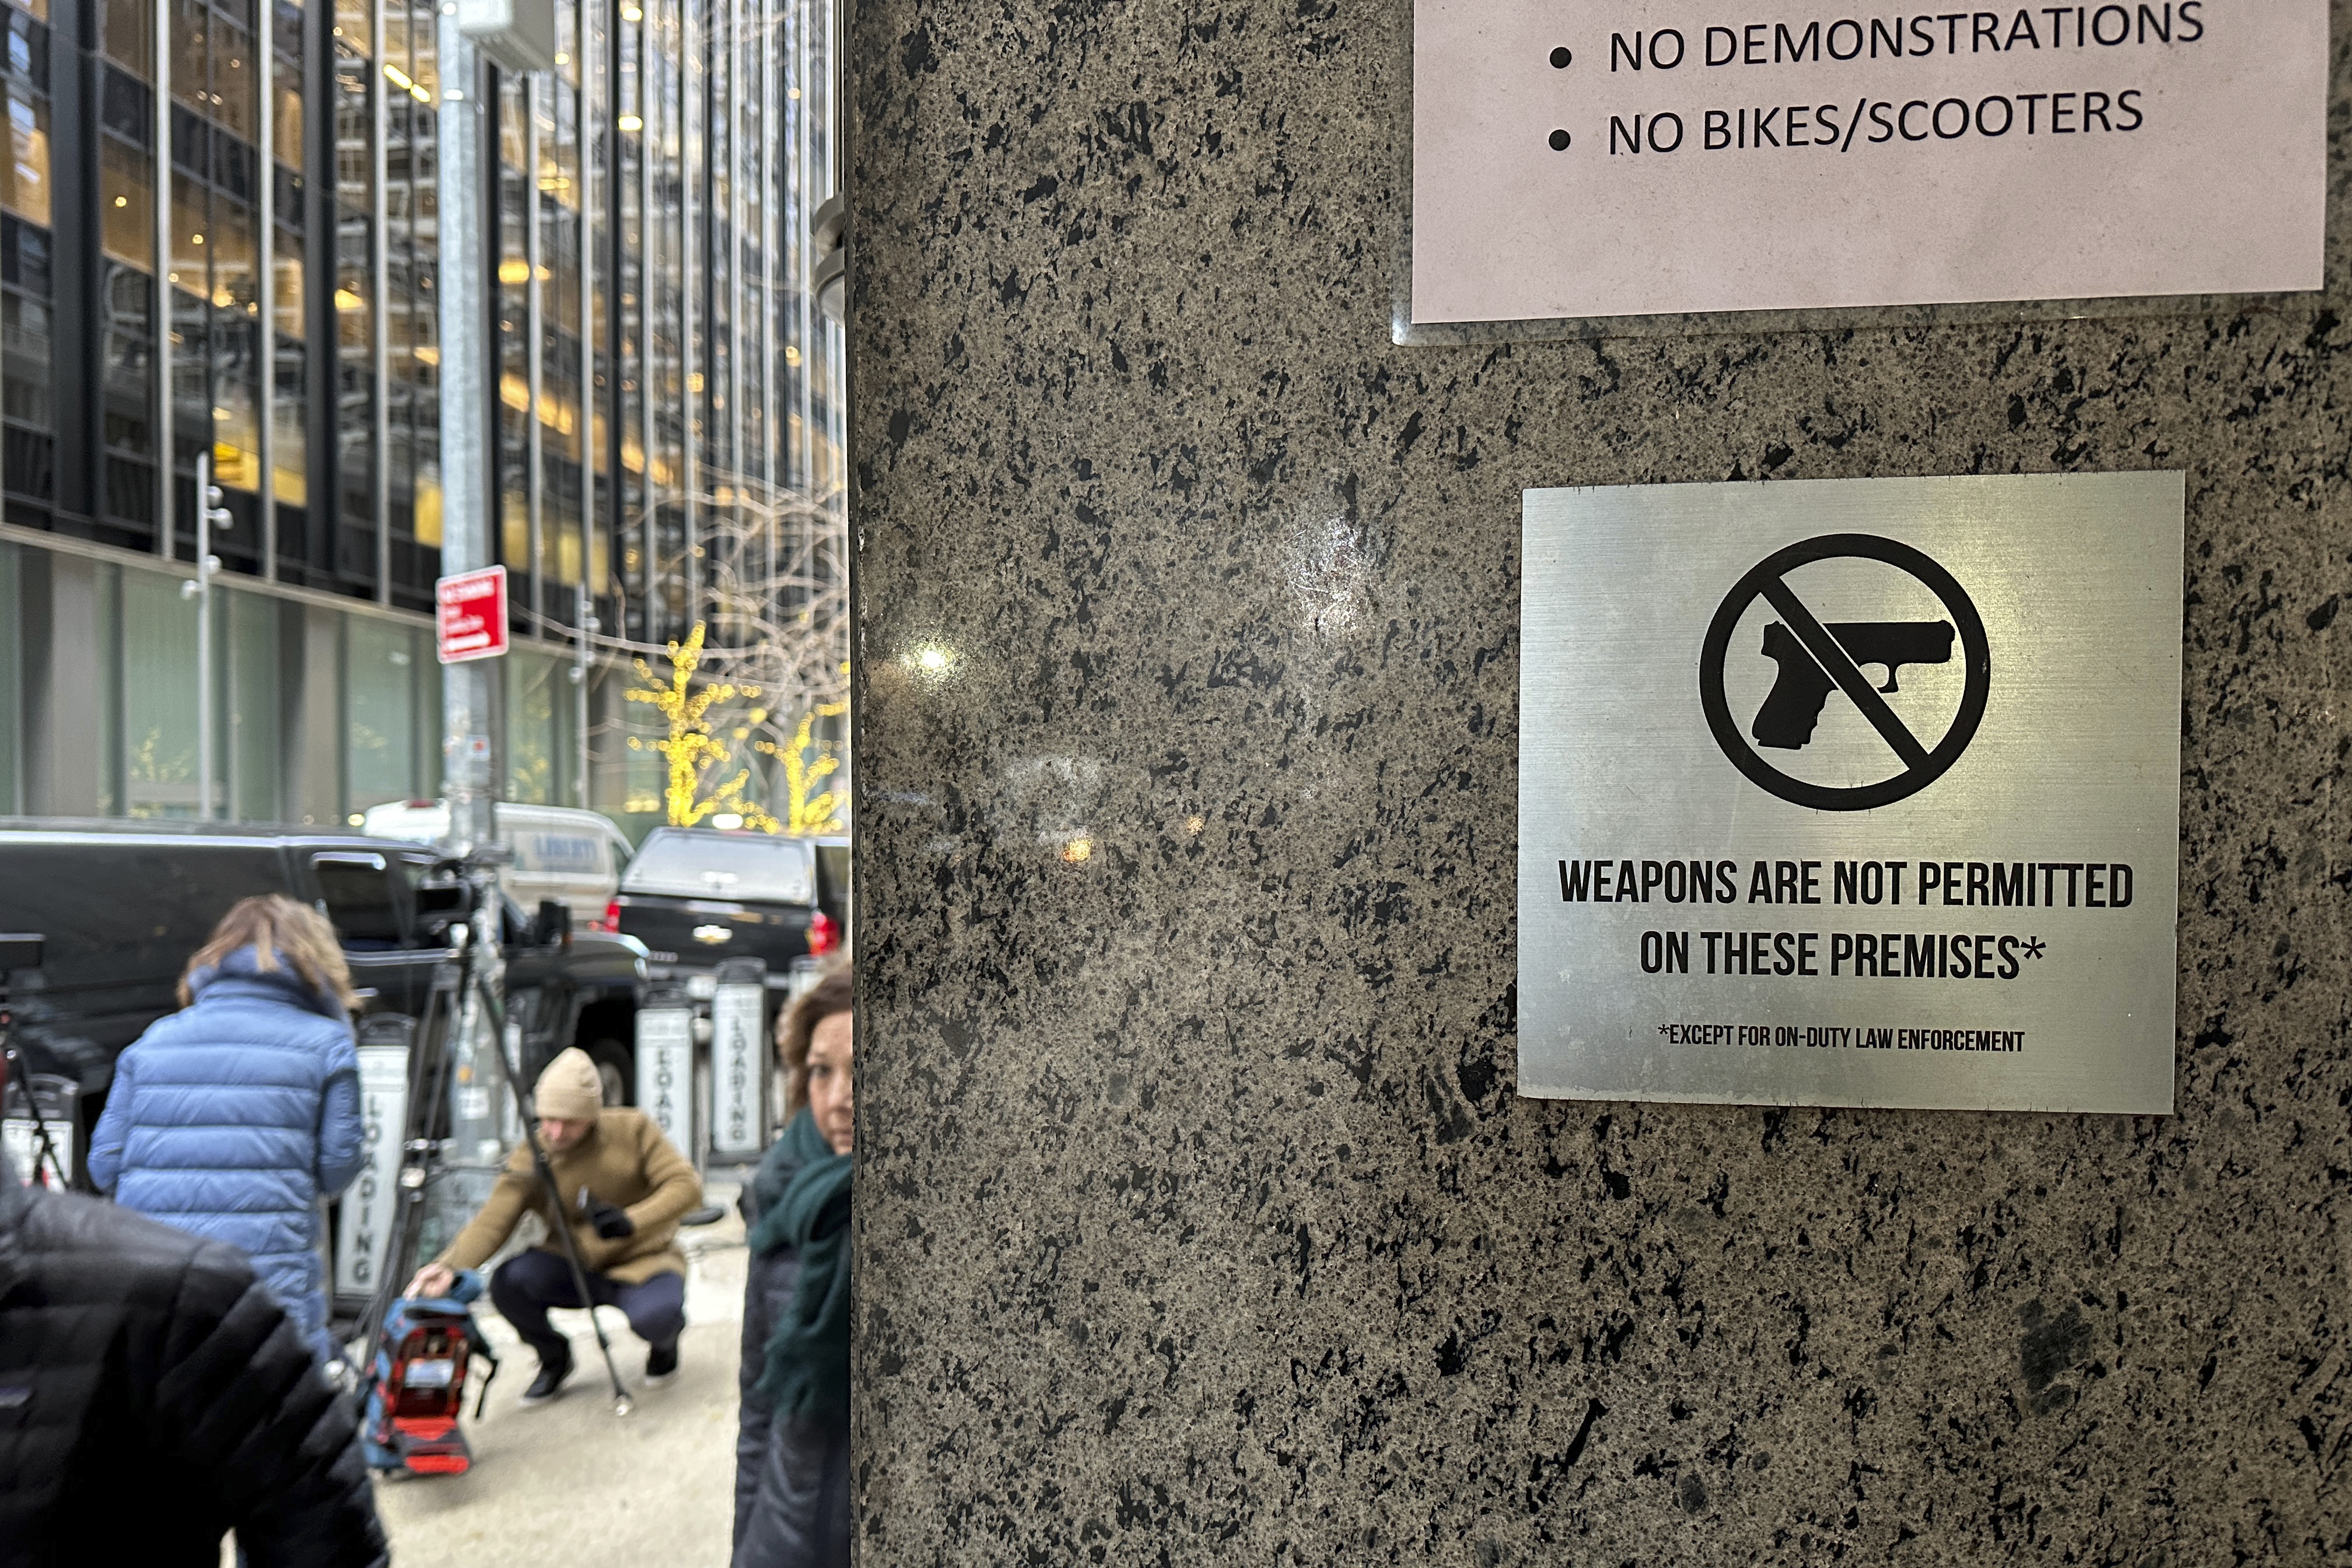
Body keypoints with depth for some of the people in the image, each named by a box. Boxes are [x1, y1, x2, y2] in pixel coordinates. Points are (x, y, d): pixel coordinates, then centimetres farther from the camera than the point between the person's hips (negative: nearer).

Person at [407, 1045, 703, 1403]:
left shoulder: (633, 1130, -12)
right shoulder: (529, 1157, -8)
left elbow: (686, 1185, -15)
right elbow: (493, 1221, -18)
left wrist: (631, 1221, -30)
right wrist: (450, 1266, -37)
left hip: (643, 1261, -3)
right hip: (573, 1267, 3)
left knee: (654, 1316, -35)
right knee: (507, 1282, -26)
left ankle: (665, 1343, 8)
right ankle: (554, 1358, 7)